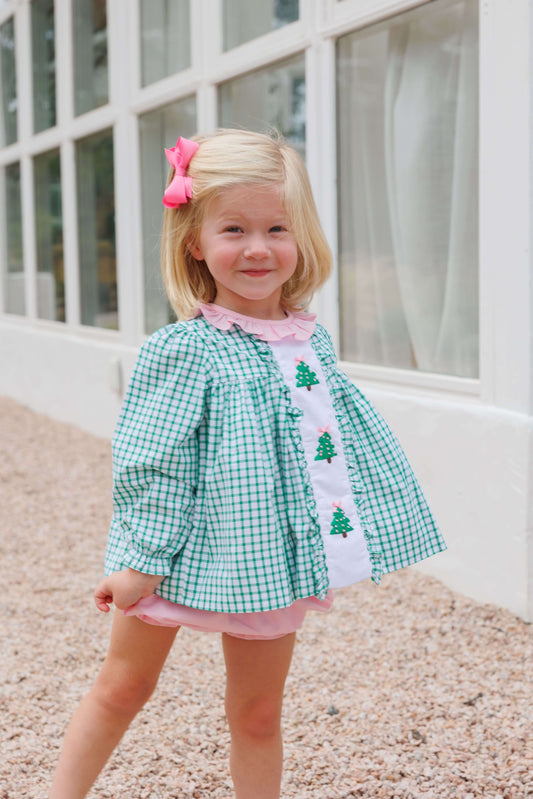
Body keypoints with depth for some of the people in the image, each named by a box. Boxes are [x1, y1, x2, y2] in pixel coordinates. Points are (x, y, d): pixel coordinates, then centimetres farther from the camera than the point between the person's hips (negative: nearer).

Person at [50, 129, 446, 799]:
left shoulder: (313, 343, 2)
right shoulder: (183, 349, -16)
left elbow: (351, 439, 13)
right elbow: (150, 463, -15)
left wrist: (385, 525, 16)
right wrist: (140, 560, -15)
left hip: (276, 559, 4)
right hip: (191, 552, -4)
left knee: (257, 715, 16)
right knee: (122, 688, 15)